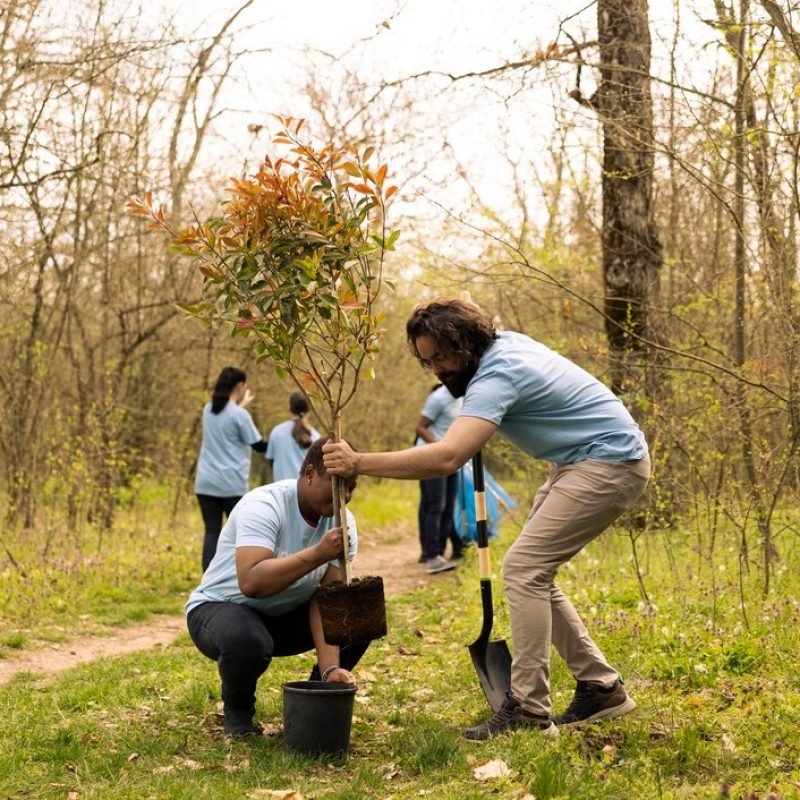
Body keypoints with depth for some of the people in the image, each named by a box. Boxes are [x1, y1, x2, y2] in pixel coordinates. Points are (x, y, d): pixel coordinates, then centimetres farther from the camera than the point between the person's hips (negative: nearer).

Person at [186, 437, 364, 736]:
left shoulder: (343, 522, -10)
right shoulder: (264, 506, -29)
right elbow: (251, 583, -45)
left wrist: (330, 667, -31)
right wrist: (318, 553, -50)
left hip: (284, 616, 6)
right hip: (221, 607, -6)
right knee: (247, 641, -40)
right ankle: (237, 711, -5)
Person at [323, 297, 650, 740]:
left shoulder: (497, 375, -25)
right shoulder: (502, 342, 4)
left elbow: (446, 457, -39)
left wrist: (359, 463, -37)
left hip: (611, 462, -11)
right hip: (581, 460, 11)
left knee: (523, 568, -17)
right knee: (533, 573, 8)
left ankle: (527, 710, -15)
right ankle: (600, 685, 15)